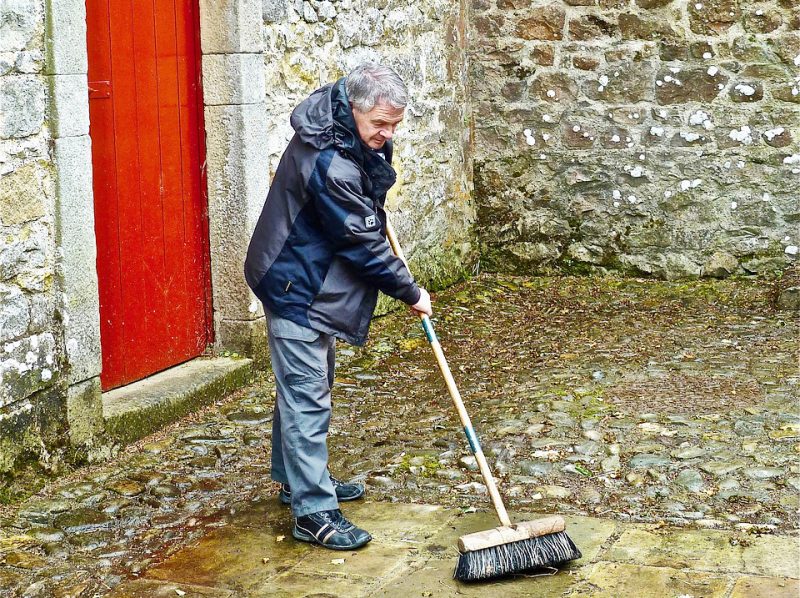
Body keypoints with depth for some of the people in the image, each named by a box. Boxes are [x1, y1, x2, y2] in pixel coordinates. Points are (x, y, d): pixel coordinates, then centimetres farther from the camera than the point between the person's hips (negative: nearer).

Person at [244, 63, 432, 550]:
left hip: (314, 282, 11)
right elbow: (363, 242, -23)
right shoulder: (331, 164, -30)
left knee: (309, 386, 20)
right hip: (297, 288, -10)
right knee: (307, 397, -8)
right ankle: (314, 512, -4)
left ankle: (300, 479, 35)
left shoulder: (356, 136, 0)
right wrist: (411, 292, -13)